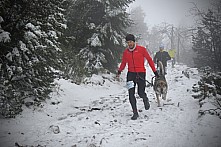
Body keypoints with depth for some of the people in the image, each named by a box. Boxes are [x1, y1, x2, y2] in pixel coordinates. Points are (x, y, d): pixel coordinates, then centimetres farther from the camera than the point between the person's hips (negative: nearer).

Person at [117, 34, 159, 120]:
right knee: (131, 94, -4)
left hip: (141, 73, -2)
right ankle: (135, 113, 6)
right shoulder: (126, 52, 6)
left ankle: (145, 100, 34)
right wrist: (119, 71, -1)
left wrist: (155, 71, 3)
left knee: (141, 93, -3)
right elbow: (123, 63, 14)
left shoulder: (141, 49, -2)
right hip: (131, 74, 2)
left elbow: (149, 59, 4)